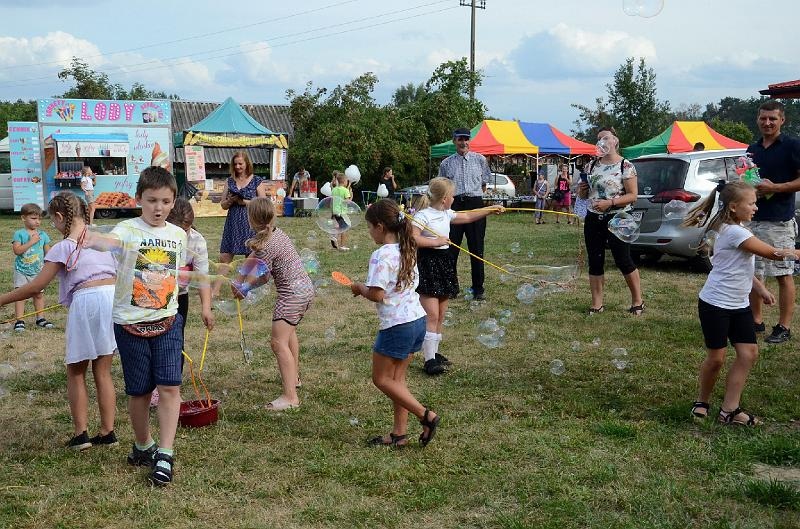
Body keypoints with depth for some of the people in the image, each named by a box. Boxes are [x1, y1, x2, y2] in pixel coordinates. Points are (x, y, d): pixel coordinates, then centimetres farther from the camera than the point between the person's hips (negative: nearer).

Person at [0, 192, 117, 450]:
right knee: (103, 371, 15)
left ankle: (80, 434, 11)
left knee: (76, 372, 11)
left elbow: (36, 286, -6)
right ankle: (107, 433, 17)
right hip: (114, 296, 6)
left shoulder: (64, 247, -6)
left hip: (87, 301, -6)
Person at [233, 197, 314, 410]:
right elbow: (253, 258, 14)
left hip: (292, 294, -11)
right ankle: (294, 377, 48)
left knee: (279, 342, -14)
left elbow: (263, 277, -8)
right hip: (305, 288, 11)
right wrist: (238, 281, 10)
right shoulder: (276, 232, 7)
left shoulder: (267, 246, -21)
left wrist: (244, 288, 9)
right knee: (289, 331, 31)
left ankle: (290, 396, -21)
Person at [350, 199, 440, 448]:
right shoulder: (406, 250, 8)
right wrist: (367, 287, 13)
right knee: (397, 378, 15)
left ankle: (426, 416, 1)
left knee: (381, 379, 6)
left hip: (396, 325, -9)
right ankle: (399, 433, 20)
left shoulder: (381, 256, -19)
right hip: (417, 319, 9)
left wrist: (359, 287, -3)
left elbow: (376, 295, -24)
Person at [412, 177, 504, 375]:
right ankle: (429, 359, -7)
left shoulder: (447, 214, 12)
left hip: (444, 263, 9)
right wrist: (435, 242, -20)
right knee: (432, 316, -11)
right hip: (427, 264, -9)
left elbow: (467, 217, 26)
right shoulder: (423, 215, -13)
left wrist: (491, 209, 26)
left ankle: (434, 352, 21)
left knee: (440, 316, 11)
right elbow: (412, 238, -23)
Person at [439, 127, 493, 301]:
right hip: (454, 205, 1)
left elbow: (484, 183, 15)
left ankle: (478, 289, 12)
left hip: (475, 203, 0)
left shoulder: (480, 159, 6)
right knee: (451, 247, 2)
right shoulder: (446, 163, 7)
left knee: (477, 248, 3)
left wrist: (474, 196, 9)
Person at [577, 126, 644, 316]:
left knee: (623, 261, -1)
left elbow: (632, 195, -11)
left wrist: (610, 202, -23)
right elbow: (585, 194, 19)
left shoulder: (625, 166, -7)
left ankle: (637, 302, 15)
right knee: (595, 262, 6)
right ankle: (597, 304, 14)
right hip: (593, 220, 6)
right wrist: (582, 190, -4)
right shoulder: (592, 165, 10)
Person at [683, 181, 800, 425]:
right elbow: (772, 253, -20)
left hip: (739, 305, 9)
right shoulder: (733, 232, -20)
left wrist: (759, 289, 9)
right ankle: (702, 401, 23)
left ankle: (729, 410, 8)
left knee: (749, 353, 2)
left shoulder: (737, 229, 10)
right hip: (716, 304, -9)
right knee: (717, 358, 0)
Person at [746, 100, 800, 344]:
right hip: (753, 219, 7)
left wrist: (775, 187, -19)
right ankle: (756, 320, 21)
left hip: (779, 221, -7)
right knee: (753, 273, 10)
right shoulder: (753, 149, 14)